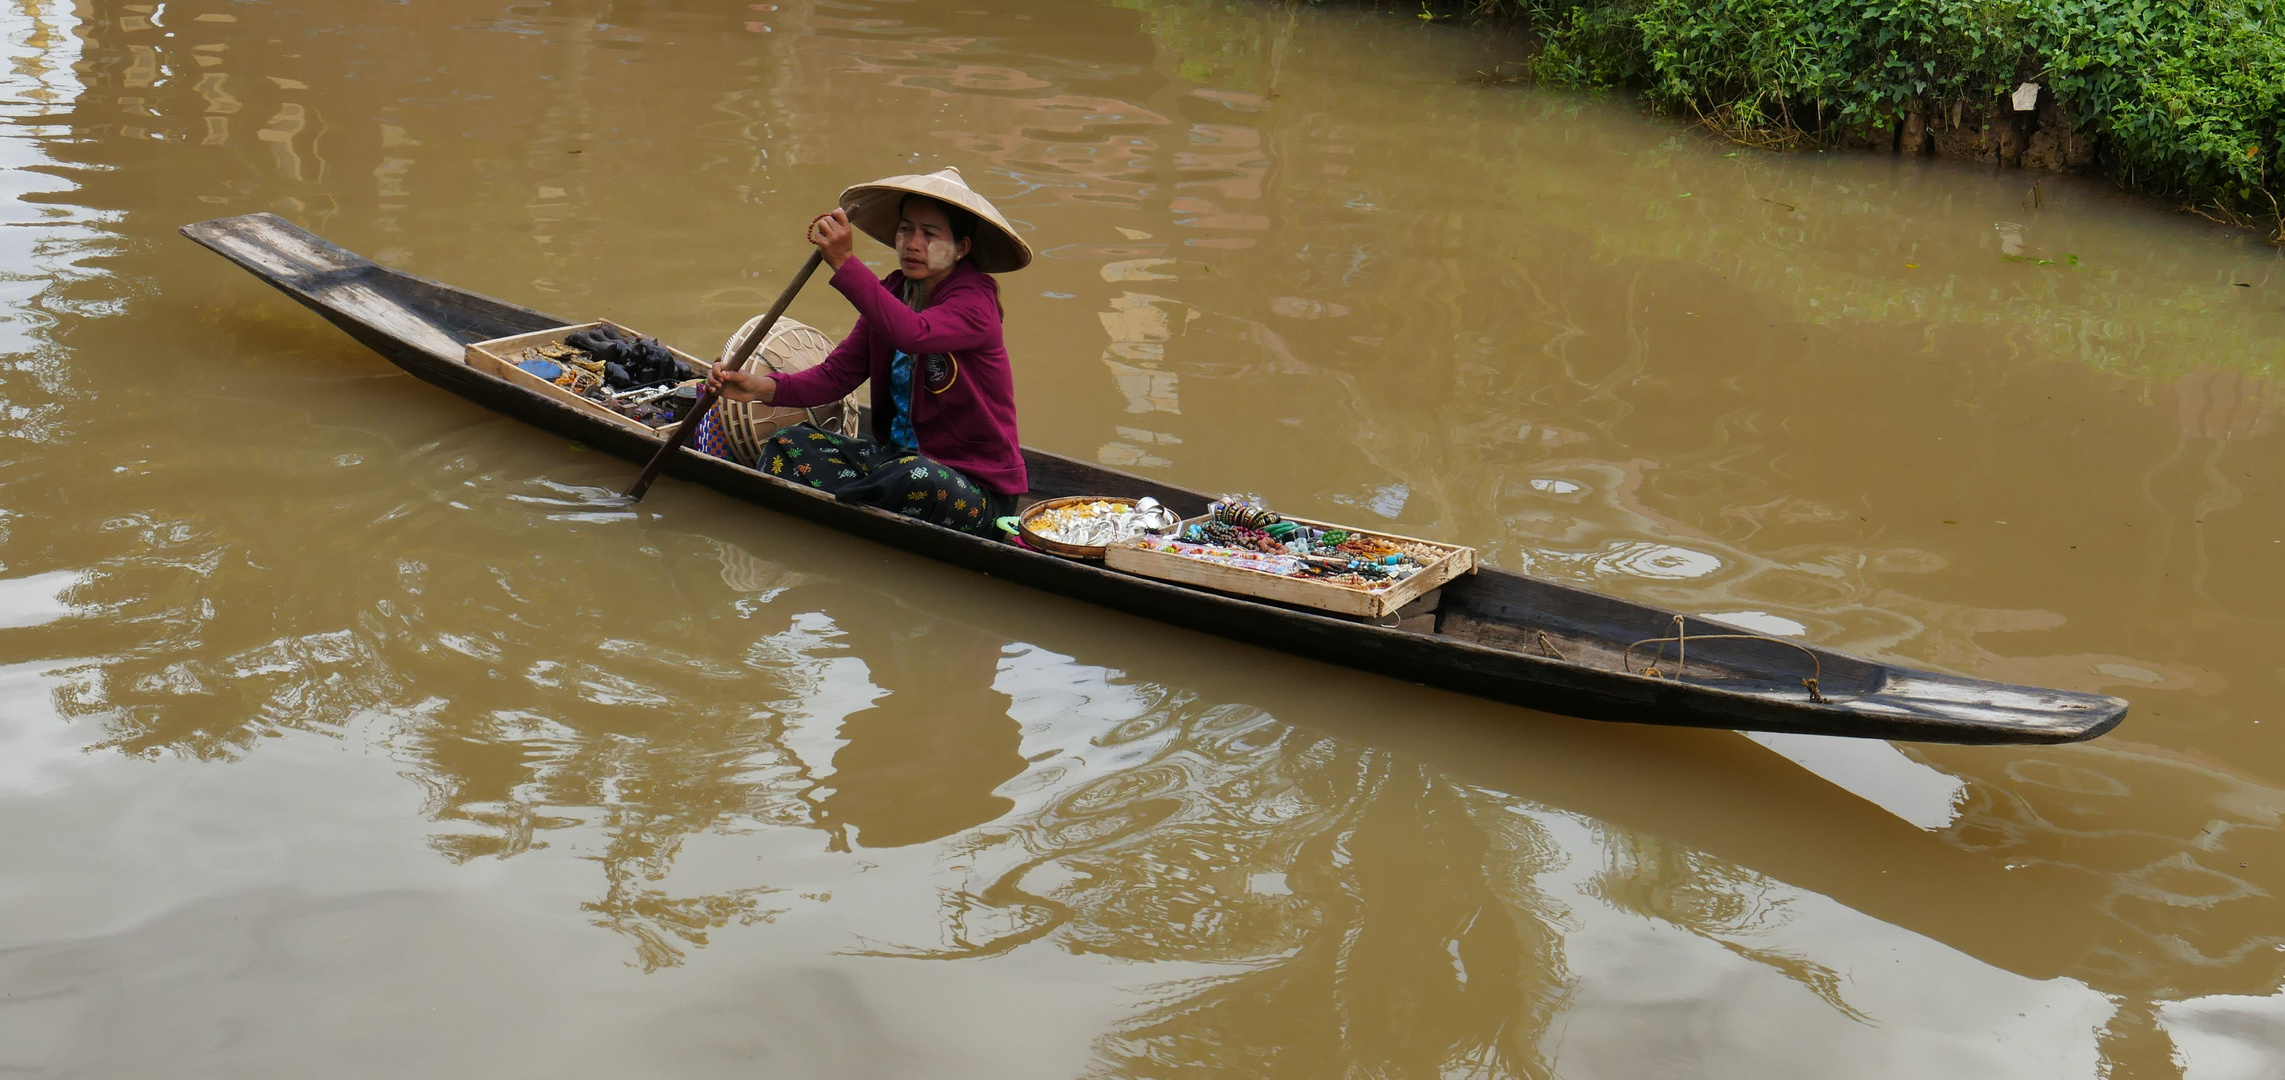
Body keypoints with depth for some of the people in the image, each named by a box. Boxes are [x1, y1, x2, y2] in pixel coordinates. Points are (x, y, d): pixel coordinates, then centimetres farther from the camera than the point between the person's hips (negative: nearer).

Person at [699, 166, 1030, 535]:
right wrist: (762, 387, -19)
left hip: (977, 488, -7)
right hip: (896, 455, 7)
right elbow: (836, 374, -1)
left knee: (918, 479, -39)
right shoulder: (892, 293, 7)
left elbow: (913, 333, -37)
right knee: (789, 446, -7)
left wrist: (844, 262, -40)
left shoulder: (976, 300, -15)